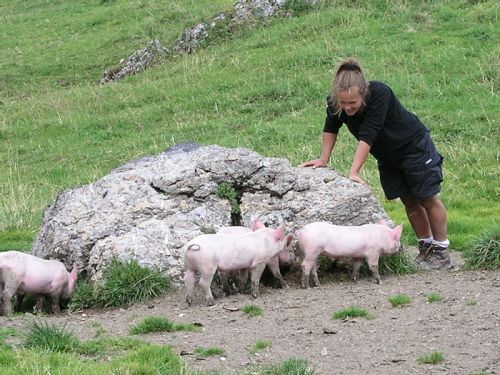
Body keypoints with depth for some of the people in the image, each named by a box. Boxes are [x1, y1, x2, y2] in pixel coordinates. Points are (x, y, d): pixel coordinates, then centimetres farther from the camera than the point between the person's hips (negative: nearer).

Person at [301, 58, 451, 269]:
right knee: (409, 201, 8)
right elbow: (331, 129, -1)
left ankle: (441, 251, 10)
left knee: (427, 198, 1)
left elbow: (368, 135, -40)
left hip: (415, 146, -5)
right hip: (387, 156, 5)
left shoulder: (379, 93, -37)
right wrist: (323, 160, -5)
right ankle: (426, 248, 19)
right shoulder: (335, 103, -21)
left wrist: (354, 172, -42)